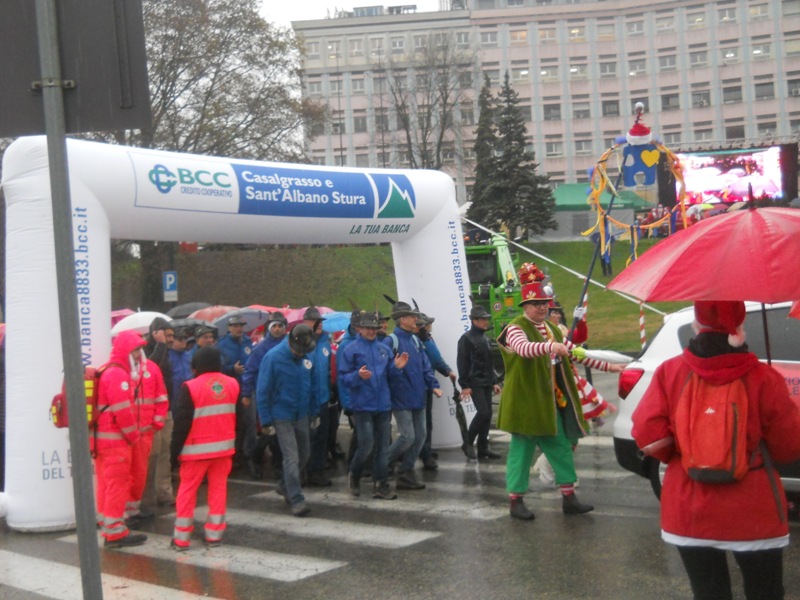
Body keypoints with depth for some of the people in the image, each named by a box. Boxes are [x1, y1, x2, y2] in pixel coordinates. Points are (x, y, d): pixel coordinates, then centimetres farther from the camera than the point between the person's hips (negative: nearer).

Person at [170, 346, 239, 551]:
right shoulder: (232, 384, 3)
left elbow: (182, 422, -9)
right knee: (218, 488, 11)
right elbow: (238, 418, 11)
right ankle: (214, 534, 11)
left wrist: (174, 450, -3)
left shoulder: (191, 387, -11)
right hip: (224, 446, 4)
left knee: (187, 489, 6)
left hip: (197, 448, -4)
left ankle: (181, 537, 8)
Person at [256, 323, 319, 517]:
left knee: (304, 454, 16)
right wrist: (266, 421, -14)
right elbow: (262, 391, -13)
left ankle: (285, 486, 37)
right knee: (291, 458, -8)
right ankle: (296, 500, -1)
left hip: (302, 415, 6)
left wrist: (315, 412, 9)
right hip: (282, 417, -6)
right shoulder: (273, 357, -17)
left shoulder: (306, 357, -1)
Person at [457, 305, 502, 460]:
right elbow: (462, 363, -12)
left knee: (487, 414, 5)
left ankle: (483, 448, 12)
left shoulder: (485, 338, 17)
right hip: (475, 383, -8)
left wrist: (494, 382, 17)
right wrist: (464, 385, -16)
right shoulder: (466, 339, -8)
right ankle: (468, 443, 0)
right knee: (483, 412, -15)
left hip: (486, 383, 8)